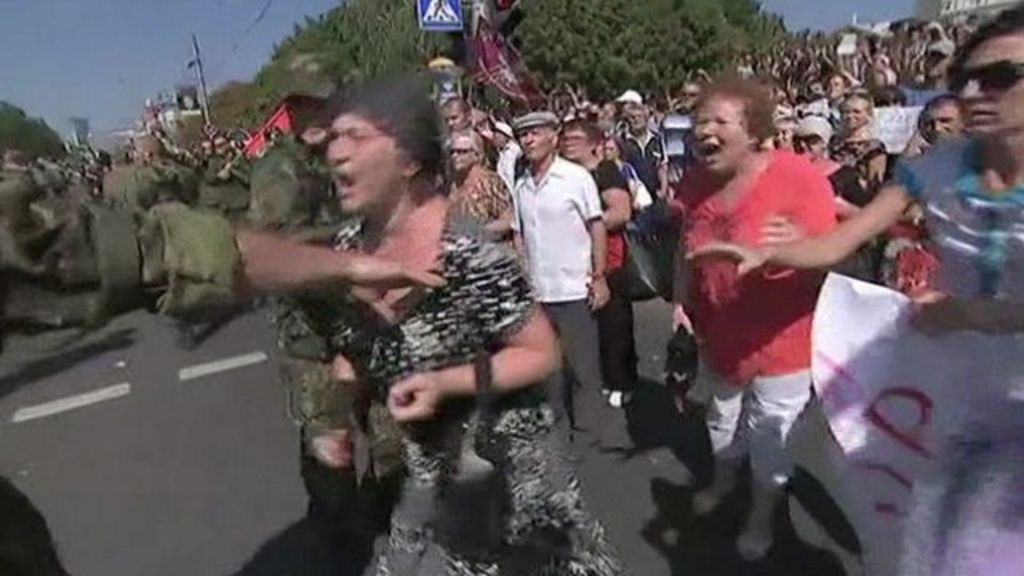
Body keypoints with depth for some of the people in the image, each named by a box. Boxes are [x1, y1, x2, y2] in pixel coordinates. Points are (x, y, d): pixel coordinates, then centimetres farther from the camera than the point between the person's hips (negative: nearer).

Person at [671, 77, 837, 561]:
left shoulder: (798, 177, -24)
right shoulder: (696, 184, -7)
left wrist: (799, 244, -41)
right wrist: (681, 304, -1)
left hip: (781, 339, -5)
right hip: (719, 334, 5)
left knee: (769, 438, 14)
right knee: (722, 418, 27)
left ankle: (761, 517, 41)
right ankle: (722, 480, 57)